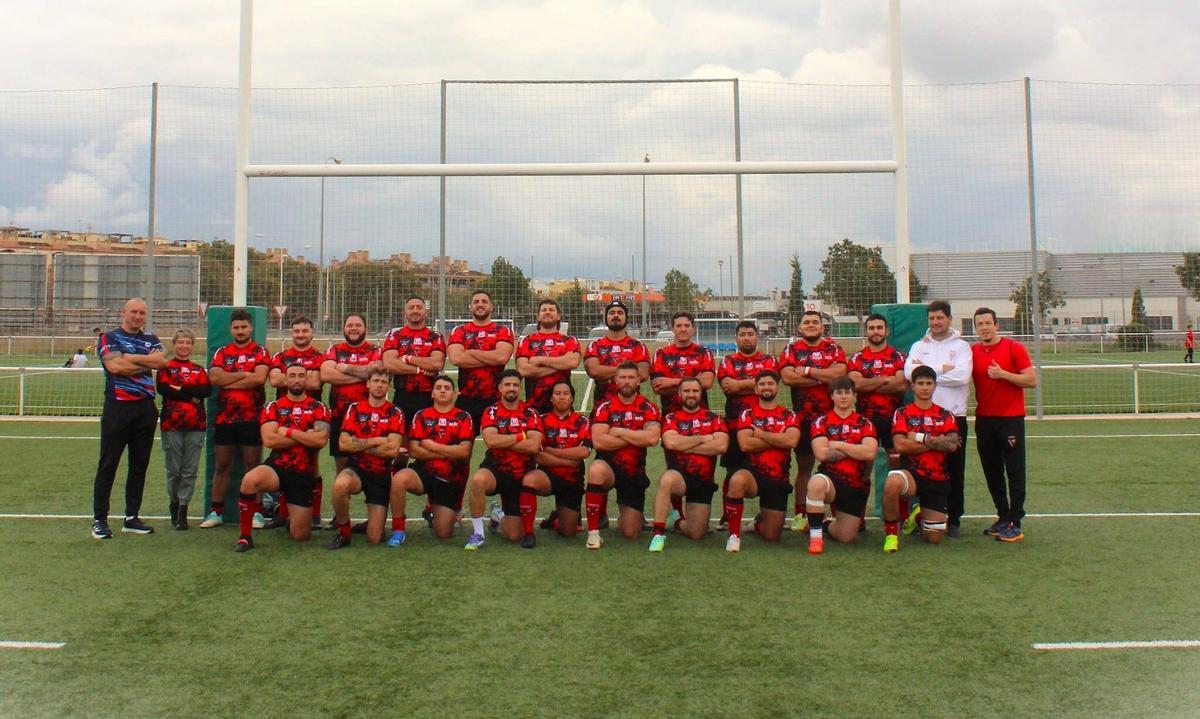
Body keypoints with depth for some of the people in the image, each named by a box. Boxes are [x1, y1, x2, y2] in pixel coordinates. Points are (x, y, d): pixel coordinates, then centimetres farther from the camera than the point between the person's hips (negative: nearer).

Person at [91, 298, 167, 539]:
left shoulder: (151, 339, 15)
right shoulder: (108, 338, 4)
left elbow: (162, 360, -6)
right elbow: (114, 366, -14)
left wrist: (130, 357, -11)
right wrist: (147, 364, -5)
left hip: (146, 408, 4)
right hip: (117, 406, -4)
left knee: (139, 465, 8)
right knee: (108, 465, -1)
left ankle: (131, 518, 17)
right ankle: (99, 519, 5)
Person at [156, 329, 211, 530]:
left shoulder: (199, 369, 15)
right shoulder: (165, 367, 7)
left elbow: (208, 390, -2)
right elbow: (162, 388, -11)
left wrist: (180, 389, -10)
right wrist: (192, 395, -9)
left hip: (196, 425, 2)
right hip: (171, 424, -2)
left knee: (190, 470, 0)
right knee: (173, 470, 2)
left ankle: (183, 508, 8)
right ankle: (174, 503, 20)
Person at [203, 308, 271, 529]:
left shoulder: (260, 352, 2)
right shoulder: (221, 353, 11)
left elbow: (259, 378, -16)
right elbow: (213, 378, -6)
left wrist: (229, 381, -9)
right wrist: (244, 374, -10)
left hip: (252, 418, -3)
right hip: (224, 418, 3)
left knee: (253, 465, 2)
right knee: (222, 465, 8)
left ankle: (256, 512, 7)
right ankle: (216, 512, 16)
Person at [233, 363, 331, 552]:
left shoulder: (318, 408, 2)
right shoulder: (273, 407, 4)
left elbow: (320, 440, -15)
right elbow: (269, 440, -11)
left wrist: (289, 432, -12)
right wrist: (305, 436, -11)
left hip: (304, 475, 0)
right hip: (276, 468, 0)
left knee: (301, 536, 0)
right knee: (250, 480, -36)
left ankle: (290, 518, 40)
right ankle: (245, 535, -17)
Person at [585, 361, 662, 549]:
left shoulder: (648, 408, -1)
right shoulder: (605, 407, -3)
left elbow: (652, 438, -20)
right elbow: (598, 441, -17)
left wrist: (619, 432, -15)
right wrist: (636, 438, -14)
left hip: (635, 473, 1)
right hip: (609, 467, -1)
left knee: (630, 533, 0)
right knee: (596, 469, -39)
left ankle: (631, 517, 40)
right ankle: (593, 532, -28)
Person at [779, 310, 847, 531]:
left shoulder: (834, 348, 8)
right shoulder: (791, 350, 6)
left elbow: (839, 373, -11)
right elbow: (787, 377, -12)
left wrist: (808, 371, -10)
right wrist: (824, 377, -11)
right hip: (803, 417, 0)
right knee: (804, 467, 7)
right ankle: (800, 515, 12)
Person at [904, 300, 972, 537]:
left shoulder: (961, 346, 4)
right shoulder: (919, 346, 11)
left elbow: (962, 376, -14)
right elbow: (909, 373, -8)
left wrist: (927, 370, -8)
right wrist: (943, 369, -10)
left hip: (955, 416, -2)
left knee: (955, 470, 2)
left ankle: (954, 520, 11)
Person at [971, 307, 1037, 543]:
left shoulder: (1014, 348, -4)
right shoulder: (972, 351, 6)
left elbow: (1032, 380, -7)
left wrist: (1003, 374, -16)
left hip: (1011, 418, -4)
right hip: (984, 419, 4)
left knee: (1015, 471, -2)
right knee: (992, 472, 9)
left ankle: (1014, 523, 3)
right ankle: (1003, 517, 21)